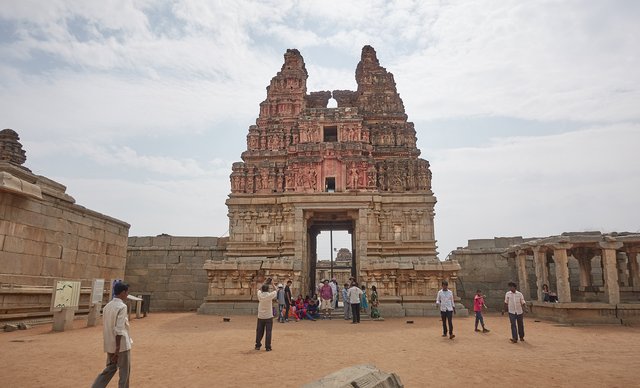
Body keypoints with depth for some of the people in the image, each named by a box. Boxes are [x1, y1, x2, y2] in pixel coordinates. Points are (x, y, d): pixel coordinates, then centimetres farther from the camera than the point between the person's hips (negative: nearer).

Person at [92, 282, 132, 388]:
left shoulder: (107, 306, 7)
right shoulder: (122, 306, -17)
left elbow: (106, 326, 13)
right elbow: (119, 329, -22)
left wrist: (112, 347, 21)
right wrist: (117, 348, -19)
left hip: (109, 344, 8)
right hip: (121, 344, -8)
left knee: (110, 369, 19)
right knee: (124, 371, 7)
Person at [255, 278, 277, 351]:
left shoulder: (259, 294, -5)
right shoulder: (270, 295, -13)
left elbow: (260, 289, 17)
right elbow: (276, 291, 5)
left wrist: (265, 283, 22)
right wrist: (272, 284, 16)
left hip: (260, 317, 3)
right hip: (269, 317, -3)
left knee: (259, 331, 13)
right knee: (268, 332, 2)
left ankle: (257, 345, 20)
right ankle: (268, 347, 3)